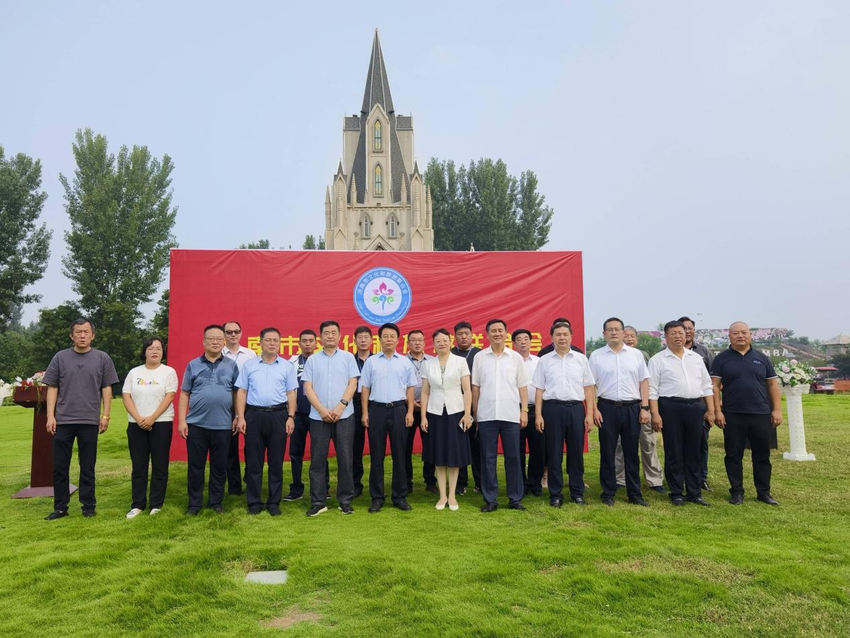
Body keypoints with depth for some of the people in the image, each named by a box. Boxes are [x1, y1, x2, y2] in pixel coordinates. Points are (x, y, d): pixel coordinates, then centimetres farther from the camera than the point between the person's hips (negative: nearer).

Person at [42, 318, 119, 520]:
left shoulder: (102, 358, 4)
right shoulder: (60, 357, 6)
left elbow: (106, 388, 4)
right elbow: (52, 388, 7)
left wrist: (105, 415, -2)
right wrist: (50, 415, -1)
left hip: (89, 421, -1)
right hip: (63, 420, 1)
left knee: (87, 467, 7)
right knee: (59, 466, 7)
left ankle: (88, 506, 16)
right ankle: (60, 507, 18)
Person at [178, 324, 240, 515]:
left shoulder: (231, 365, 5)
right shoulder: (193, 365, 5)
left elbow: (237, 392, 7)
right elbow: (184, 394, 5)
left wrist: (237, 417, 0)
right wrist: (181, 421, -1)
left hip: (223, 424, 0)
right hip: (196, 424, 0)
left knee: (219, 466, 8)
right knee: (195, 466, 7)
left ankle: (216, 502, 22)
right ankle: (194, 503, 20)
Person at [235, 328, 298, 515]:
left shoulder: (287, 366, 6)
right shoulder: (249, 364, 6)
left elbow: (291, 394, 5)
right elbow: (241, 392, 5)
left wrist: (291, 417, -3)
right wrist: (240, 417, -2)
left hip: (278, 415, 0)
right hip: (254, 415, 0)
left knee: (276, 461, 5)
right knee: (253, 461, 5)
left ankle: (274, 502, 15)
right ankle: (254, 501, 16)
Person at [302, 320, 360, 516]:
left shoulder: (348, 357, 5)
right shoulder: (312, 360, 7)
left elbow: (352, 384, 0)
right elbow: (308, 387, 2)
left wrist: (340, 407, -12)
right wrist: (322, 410, -10)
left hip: (344, 416, -1)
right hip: (318, 417, 1)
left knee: (345, 459, 3)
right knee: (317, 460, 4)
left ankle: (345, 501, 14)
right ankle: (317, 502, 14)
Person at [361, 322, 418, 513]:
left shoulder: (405, 362, 5)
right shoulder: (371, 361, 4)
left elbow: (410, 389, 6)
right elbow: (365, 388, 5)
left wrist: (410, 412, -1)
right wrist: (365, 413, -1)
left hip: (399, 410, 0)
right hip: (377, 409, 0)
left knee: (399, 454, 5)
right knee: (376, 455, 4)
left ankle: (400, 496, 16)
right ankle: (377, 497, 14)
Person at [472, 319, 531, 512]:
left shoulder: (515, 357, 7)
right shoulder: (480, 357, 6)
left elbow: (522, 387, 7)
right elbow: (475, 387, 7)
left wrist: (524, 411, 0)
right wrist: (475, 413, 5)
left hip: (511, 415, 0)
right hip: (486, 416, 0)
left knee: (513, 457, 4)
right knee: (488, 458, 5)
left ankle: (515, 498, 15)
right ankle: (490, 499, 14)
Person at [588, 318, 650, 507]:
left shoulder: (636, 354, 7)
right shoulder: (596, 356, 3)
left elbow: (644, 382, 7)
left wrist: (644, 408, 0)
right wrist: (594, 410, -6)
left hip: (632, 408, 1)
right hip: (607, 408, -1)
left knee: (632, 452, 8)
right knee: (607, 453, 5)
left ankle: (635, 494, 19)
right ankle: (608, 494, 16)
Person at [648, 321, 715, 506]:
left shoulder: (696, 358, 13)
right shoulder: (658, 360, -1)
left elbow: (706, 385, 15)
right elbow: (652, 390, -5)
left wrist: (710, 409, 7)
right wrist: (655, 414, -12)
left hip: (695, 407, 4)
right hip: (671, 408, -4)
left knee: (693, 453, 10)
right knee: (673, 453, 3)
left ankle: (695, 493, 19)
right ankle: (676, 493, 13)